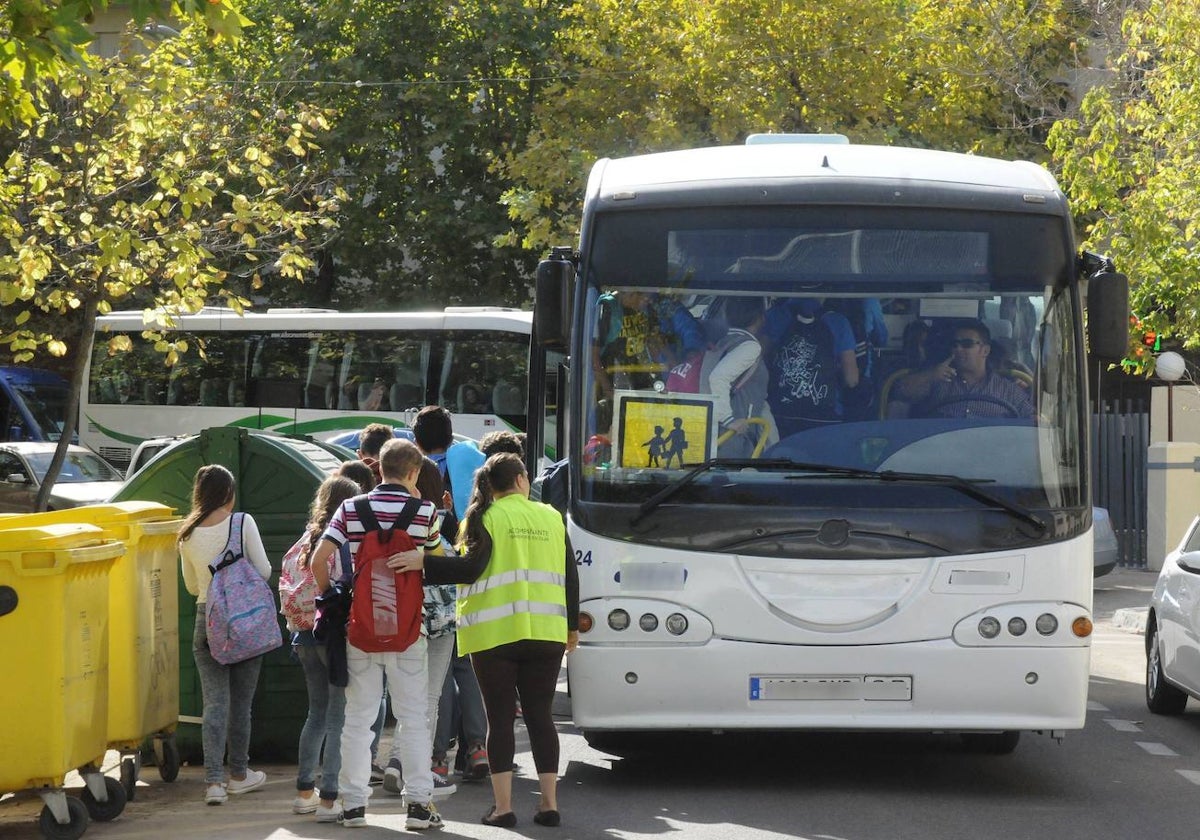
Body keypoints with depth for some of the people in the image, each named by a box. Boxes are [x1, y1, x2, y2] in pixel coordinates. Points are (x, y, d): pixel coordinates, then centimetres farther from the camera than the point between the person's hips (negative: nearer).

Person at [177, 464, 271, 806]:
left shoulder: (187, 534, 3)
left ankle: (214, 780, -10)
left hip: (206, 619, 2)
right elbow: (264, 570, -6)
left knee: (214, 702, 0)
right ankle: (239, 774, 21)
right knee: (240, 701, 10)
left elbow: (192, 586, 12)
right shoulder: (242, 522, -7)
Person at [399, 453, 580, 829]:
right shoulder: (551, 517, 10)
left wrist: (424, 562, -13)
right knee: (540, 715, 8)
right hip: (545, 630, 3)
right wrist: (572, 627, 21)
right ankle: (549, 802, 4)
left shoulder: (486, 517, -1)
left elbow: (472, 568, -14)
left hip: (496, 631, -3)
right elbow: (570, 575, 12)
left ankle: (503, 805, -4)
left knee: (500, 717, 0)